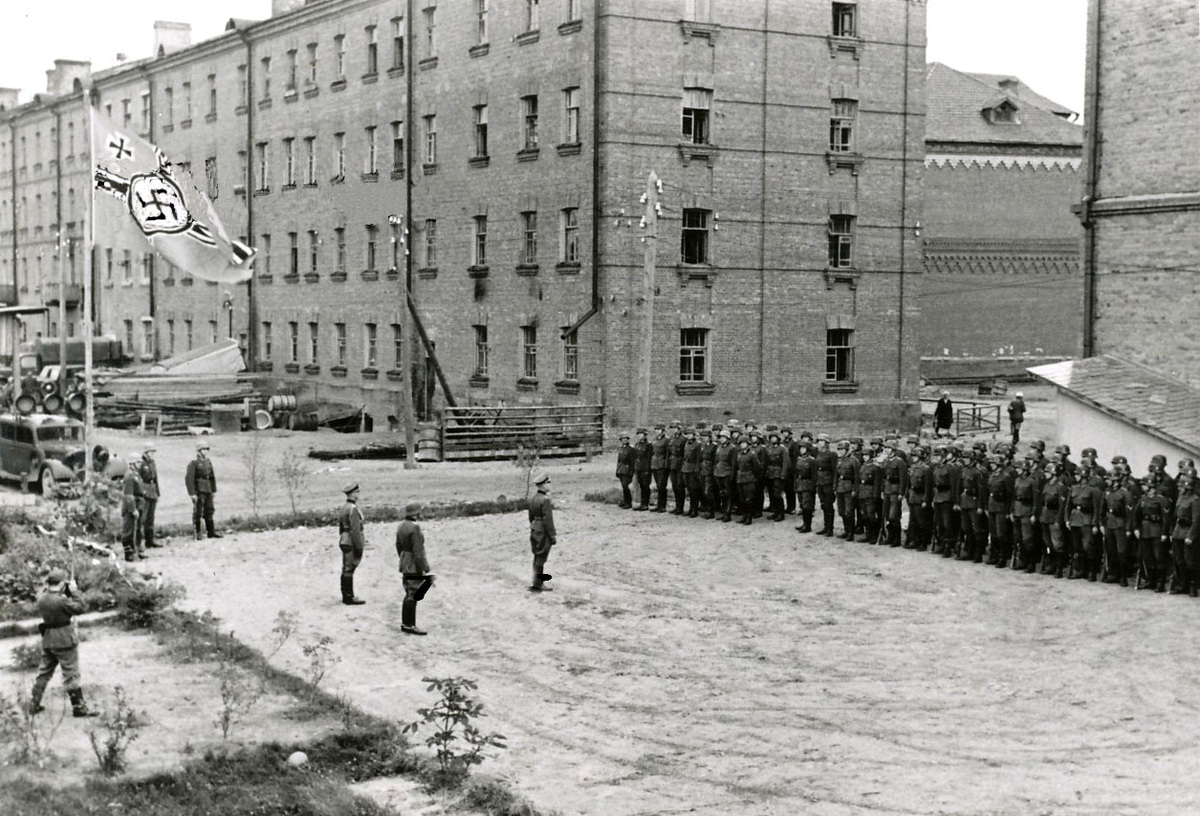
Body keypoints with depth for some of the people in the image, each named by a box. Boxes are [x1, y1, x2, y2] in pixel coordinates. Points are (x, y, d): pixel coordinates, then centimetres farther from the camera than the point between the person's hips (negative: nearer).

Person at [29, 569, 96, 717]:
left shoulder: (41, 598, -2)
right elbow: (79, 608, -15)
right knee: (71, 674, 0)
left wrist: (67, 592, 4)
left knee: (44, 671, 17)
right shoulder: (61, 600, -23)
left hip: (47, 639, 7)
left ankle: (34, 704, 22)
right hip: (64, 640, -7)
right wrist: (74, 591, -8)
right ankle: (79, 707, 5)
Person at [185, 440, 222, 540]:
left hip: (208, 491, 7)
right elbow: (189, 479, -16)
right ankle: (198, 533, 5)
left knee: (209, 511, 11)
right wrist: (192, 493, -20)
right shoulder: (193, 463, -11)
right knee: (197, 512, -1)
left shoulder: (208, 461, 11)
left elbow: (212, 476, 17)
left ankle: (211, 532, 17)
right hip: (198, 491, -7)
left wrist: (214, 490, 15)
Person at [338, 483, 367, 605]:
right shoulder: (353, 509, -18)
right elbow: (355, 530, -22)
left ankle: (346, 596, 19)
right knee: (349, 570, -6)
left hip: (344, 543, 10)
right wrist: (359, 547, -18)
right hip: (351, 543, -10)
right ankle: (350, 598, -4)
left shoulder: (343, 508, 13)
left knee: (346, 570, 13)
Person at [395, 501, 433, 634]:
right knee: (413, 596, -3)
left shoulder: (401, 526, 7)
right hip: (415, 567, -9)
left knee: (409, 595, 17)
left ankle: (405, 623, 22)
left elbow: (399, 546, 15)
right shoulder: (415, 528, -21)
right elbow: (418, 551, -22)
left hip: (405, 565, 9)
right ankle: (409, 626, 1)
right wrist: (423, 570, -18)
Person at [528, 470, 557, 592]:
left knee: (537, 557, 17)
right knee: (541, 558, -2)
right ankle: (536, 585, 2)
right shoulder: (545, 500, -19)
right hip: (543, 532, -8)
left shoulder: (533, 499, 8)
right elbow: (548, 519, -20)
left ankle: (538, 580, 27)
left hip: (534, 530, 8)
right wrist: (553, 536, -15)